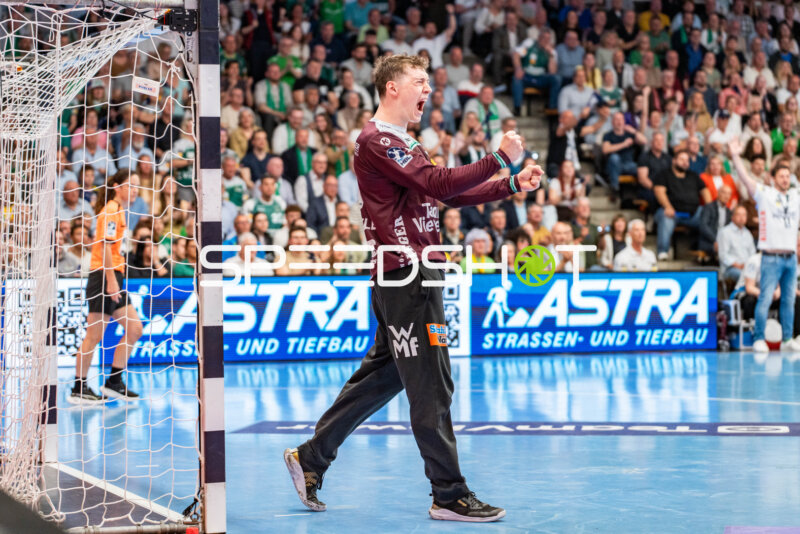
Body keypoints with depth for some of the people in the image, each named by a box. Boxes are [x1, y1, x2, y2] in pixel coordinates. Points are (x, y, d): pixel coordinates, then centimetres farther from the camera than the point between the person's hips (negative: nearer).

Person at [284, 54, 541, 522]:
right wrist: (500, 158, -16)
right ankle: (450, 495, -1)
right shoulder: (377, 141, -12)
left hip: (411, 276, 11)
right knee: (431, 386, -6)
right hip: (407, 275, -11)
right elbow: (440, 184, -21)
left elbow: (450, 196, 20)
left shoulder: (402, 144, 22)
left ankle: (310, 458, 23)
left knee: (384, 375, 15)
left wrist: (513, 185, 10)